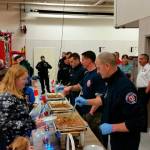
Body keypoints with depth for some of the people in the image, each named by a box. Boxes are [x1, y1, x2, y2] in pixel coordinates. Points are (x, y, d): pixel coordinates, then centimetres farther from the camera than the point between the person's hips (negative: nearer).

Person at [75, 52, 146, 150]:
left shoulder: (125, 87, -30)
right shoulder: (112, 81, 0)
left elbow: (138, 122, -30)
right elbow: (106, 100, 17)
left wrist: (112, 127, -29)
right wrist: (86, 102, 11)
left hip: (126, 140, -8)